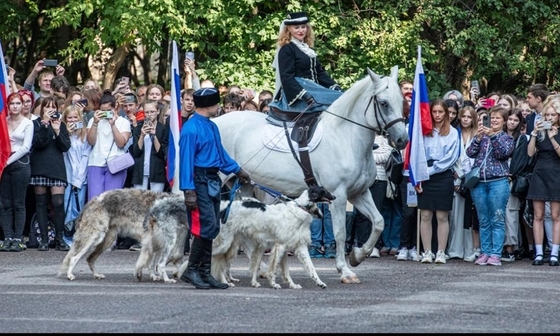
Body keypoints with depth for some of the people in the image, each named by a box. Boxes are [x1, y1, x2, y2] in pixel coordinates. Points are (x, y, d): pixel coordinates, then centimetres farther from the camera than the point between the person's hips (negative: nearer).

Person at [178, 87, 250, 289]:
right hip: (200, 182, -9)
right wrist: (188, 190, -21)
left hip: (213, 181, 9)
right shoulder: (191, 129, -14)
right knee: (206, 226, -13)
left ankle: (205, 273, 14)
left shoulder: (212, 127, 13)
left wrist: (237, 170, 31)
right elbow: (186, 160, -17)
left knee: (211, 229, 10)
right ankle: (191, 270, -5)